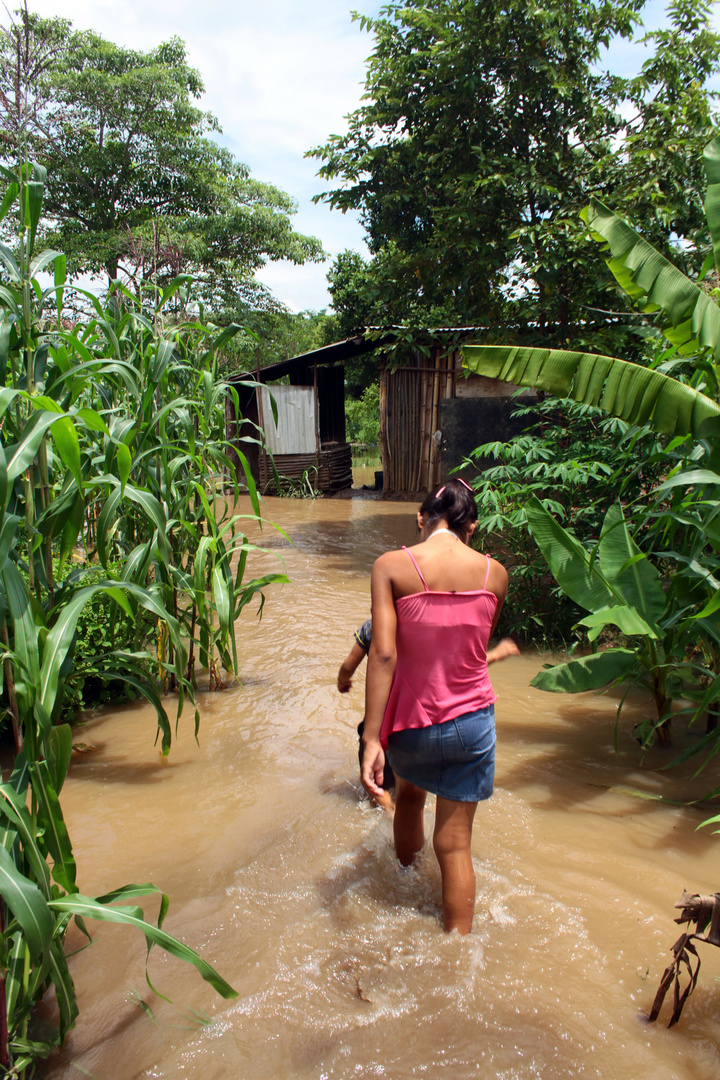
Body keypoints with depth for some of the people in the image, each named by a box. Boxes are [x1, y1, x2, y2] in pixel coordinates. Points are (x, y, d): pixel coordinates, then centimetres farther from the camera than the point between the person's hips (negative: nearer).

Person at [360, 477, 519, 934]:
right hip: (472, 721, 0)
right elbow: (474, 650, 5)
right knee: (455, 844, 12)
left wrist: (372, 740, -20)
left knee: (410, 794, 33)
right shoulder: (495, 573, -7)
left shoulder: (391, 566, -14)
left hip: (411, 722, 1)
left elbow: (383, 653, -21)